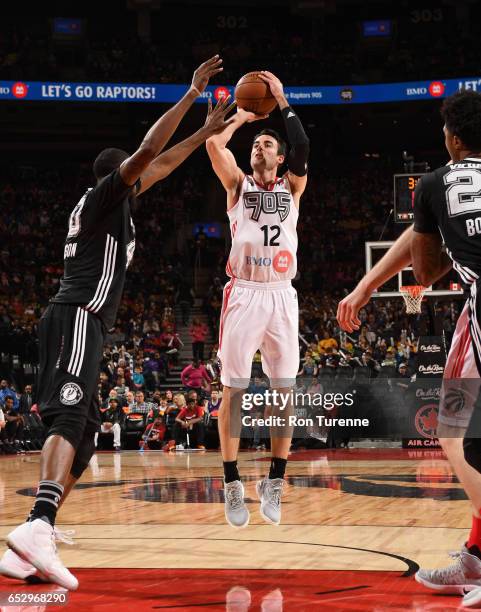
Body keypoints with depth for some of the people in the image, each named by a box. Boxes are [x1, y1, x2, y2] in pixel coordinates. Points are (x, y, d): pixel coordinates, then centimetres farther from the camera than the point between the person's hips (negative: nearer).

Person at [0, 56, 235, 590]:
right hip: (77, 317, -10)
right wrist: (192, 94, -5)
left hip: (73, 323, 10)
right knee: (69, 419, -26)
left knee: (82, 434, 5)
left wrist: (207, 132, 40)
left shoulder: (113, 204, 27)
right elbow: (148, 151, -12)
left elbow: (160, 164, 37)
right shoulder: (104, 195, 3)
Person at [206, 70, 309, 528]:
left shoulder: (292, 187, 12)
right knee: (234, 389, -2)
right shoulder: (237, 182, 10)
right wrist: (241, 116, 7)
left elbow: (303, 148, -7)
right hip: (243, 294, -1)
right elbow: (213, 144, -7)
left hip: (281, 296, 2)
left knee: (284, 390, 2)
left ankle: (274, 483, 11)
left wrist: (282, 103, -4)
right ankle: (232, 485, 4)